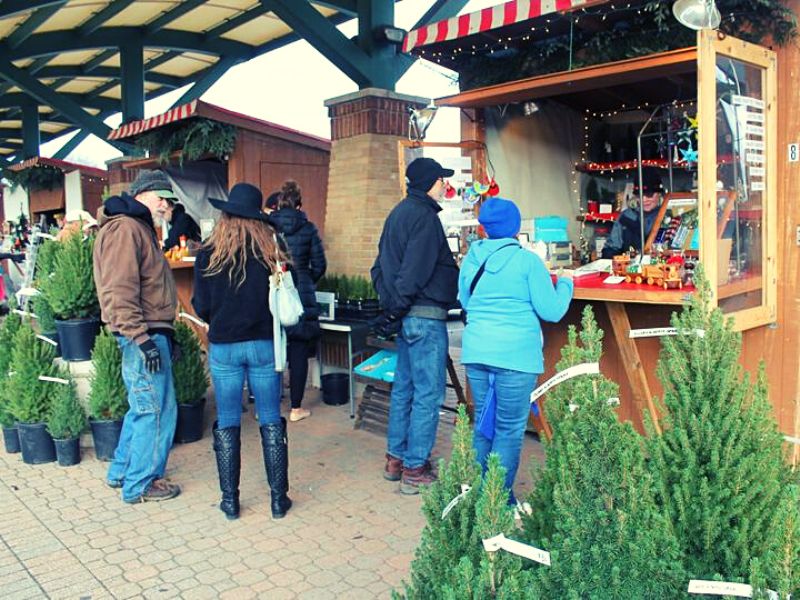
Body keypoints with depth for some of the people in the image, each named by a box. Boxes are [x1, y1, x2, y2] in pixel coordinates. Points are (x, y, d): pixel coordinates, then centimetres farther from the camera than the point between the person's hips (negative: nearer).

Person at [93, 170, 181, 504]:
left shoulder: (140, 228, 19)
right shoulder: (125, 229, -14)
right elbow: (119, 291, -23)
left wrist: (164, 332, 24)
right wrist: (141, 338, -25)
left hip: (151, 332, 11)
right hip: (143, 334, -11)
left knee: (142, 408, 20)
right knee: (157, 411, -2)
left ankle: (122, 472, 33)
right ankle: (140, 486, 12)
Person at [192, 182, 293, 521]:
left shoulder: (208, 255, -6)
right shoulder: (271, 254, -5)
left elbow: (201, 307, -2)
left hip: (223, 347, 0)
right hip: (264, 345, 1)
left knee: (227, 424, 11)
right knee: (271, 422, 10)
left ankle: (230, 501, 18)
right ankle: (278, 499, 16)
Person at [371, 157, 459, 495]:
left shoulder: (399, 213, 16)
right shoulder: (425, 216, -14)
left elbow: (380, 266, 17)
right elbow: (414, 272, -21)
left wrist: (391, 303, 12)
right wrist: (397, 310, -13)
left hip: (406, 316, 10)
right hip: (425, 316, -10)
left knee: (404, 388, 16)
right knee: (428, 394, -2)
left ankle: (395, 459, 26)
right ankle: (415, 470, 6)